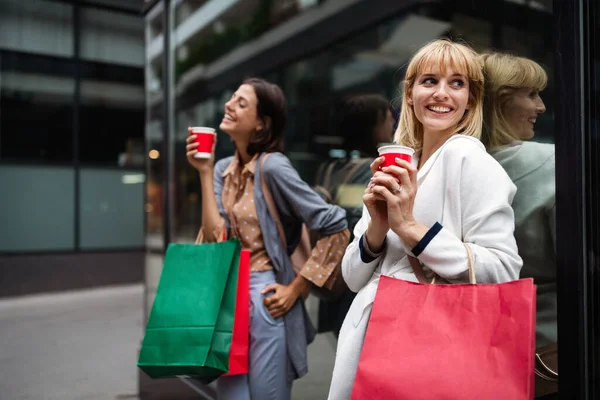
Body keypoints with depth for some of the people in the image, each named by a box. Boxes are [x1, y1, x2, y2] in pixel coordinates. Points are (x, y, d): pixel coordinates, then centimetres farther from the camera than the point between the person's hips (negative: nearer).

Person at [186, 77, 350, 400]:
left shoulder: (272, 166, -16)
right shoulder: (223, 169, 5)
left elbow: (336, 230, -18)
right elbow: (216, 240, -7)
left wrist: (295, 289, -13)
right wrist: (204, 172, -8)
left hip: (265, 300, -6)